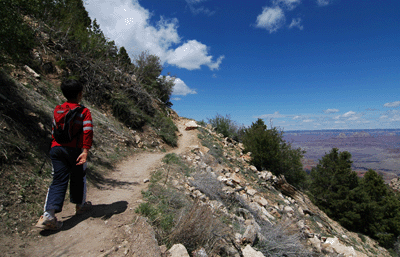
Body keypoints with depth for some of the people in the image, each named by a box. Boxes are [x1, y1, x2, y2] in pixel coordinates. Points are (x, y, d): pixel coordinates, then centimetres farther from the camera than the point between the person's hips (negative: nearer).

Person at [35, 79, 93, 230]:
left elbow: (54, 131, 18)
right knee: (78, 178, 15)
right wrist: (85, 151, -18)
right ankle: (80, 205, 34)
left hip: (56, 148, 4)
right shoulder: (84, 111, -4)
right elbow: (88, 131, -16)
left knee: (58, 181, 5)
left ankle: (49, 214, -8)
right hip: (74, 150, -4)